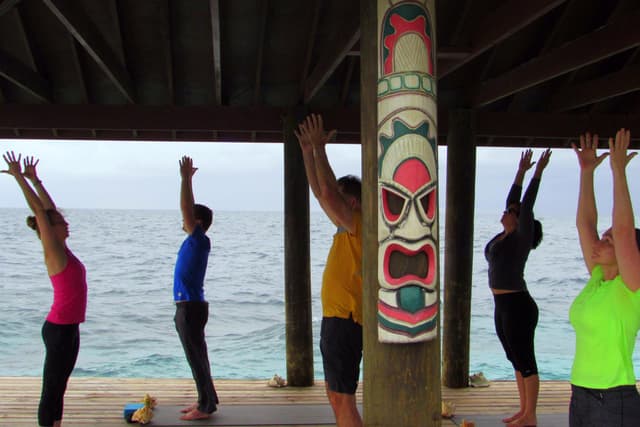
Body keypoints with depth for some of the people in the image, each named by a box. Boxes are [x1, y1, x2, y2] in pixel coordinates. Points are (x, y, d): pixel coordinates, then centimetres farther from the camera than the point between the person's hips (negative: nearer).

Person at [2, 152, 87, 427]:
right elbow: (39, 210, -15)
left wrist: (33, 179, 20)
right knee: (51, 390, -2)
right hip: (59, 328, -9)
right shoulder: (52, 250, -11)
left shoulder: (61, 249, 10)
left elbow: (49, 208, 16)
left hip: (69, 327, 9)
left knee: (59, 387, 14)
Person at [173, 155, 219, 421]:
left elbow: (186, 208, -21)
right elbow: (189, 208, 21)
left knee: (196, 358, -4)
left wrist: (185, 178, -18)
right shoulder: (194, 241, 11)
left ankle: (206, 407, 2)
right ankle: (205, 401, 23)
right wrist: (188, 179, 20)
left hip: (190, 308, -10)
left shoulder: (199, 240, -13)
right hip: (190, 306, 10)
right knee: (197, 356, 14)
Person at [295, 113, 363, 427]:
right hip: (336, 317, 10)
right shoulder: (345, 228, 14)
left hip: (345, 320, -10)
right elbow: (320, 192, 17)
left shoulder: (359, 225, -12)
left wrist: (319, 147, -15)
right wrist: (308, 151, 14)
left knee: (341, 396, -10)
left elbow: (328, 192, -22)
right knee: (335, 391, 17)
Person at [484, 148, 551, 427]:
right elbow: (513, 200, 18)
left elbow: (527, 205, -13)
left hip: (518, 305, -9)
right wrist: (521, 172, 24)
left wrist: (537, 173, -11)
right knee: (517, 360, 14)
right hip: (503, 306, 9)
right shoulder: (505, 236, 12)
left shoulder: (521, 237, -9)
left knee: (525, 360, -3)